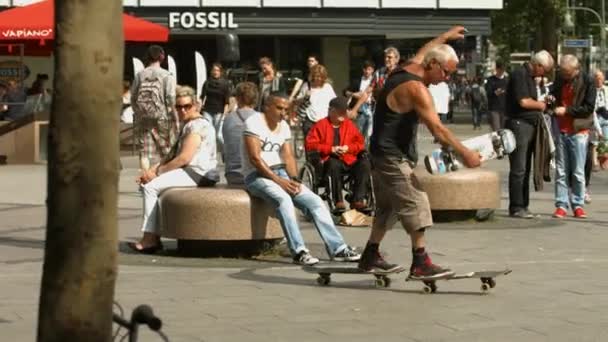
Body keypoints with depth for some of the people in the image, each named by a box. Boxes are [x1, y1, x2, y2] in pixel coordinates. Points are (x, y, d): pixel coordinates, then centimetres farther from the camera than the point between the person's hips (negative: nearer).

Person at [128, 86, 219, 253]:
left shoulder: (197, 125, -13)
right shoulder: (187, 125, 21)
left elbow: (184, 158, -21)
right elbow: (173, 156, 19)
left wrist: (157, 172, -14)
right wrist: (152, 170, 3)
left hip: (199, 174, -11)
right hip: (190, 172, 11)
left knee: (151, 187, -17)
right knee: (146, 184, 9)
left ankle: (150, 238, -15)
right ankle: (153, 237, 0)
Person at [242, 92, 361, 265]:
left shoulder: (284, 126, 15)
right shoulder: (254, 122, -8)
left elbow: (288, 156, 11)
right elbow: (255, 157, -16)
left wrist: (294, 179, -8)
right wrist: (278, 180, -20)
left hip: (281, 174, 7)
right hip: (257, 175, -7)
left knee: (315, 201, -9)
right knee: (283, 199, -35)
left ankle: (337, 248, -9)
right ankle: (298, 251, -35)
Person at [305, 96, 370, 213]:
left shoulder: (349, 124, 18)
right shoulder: (321, 125, 5)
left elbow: (360, 143, 18)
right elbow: (310, 144, -4)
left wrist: (348, 148, -4)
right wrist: (331, 149, -12)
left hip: (349, 160, 4)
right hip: (330, 161, -4)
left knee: (365, 163, -25)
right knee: (334, 164, -40)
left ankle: (358, 200, -27)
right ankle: (338, 202, -34)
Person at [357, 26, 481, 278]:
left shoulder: (405, 71, 6)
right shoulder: (416, 89, -21)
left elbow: (421, 53, 31)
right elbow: (437, 129, -27)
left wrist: (446, 36, 43)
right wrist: (464, 153, -26)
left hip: (382, 154, 10)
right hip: (393, 157, -10)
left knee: (388, 207, 18)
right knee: (415, 205, -12)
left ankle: (371, 257, 26)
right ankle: (420, 263, -14)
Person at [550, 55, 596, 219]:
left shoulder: (587, 82, -8)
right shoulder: (559, 78, 6)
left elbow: (589, 108, -11)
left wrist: (566, 110, -16)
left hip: (578, 131, -4)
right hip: (561, 130, 4)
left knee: (578, 172, 1)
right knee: (561, 171, 2)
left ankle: (578, 205, 9)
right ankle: (561, 205, 4)